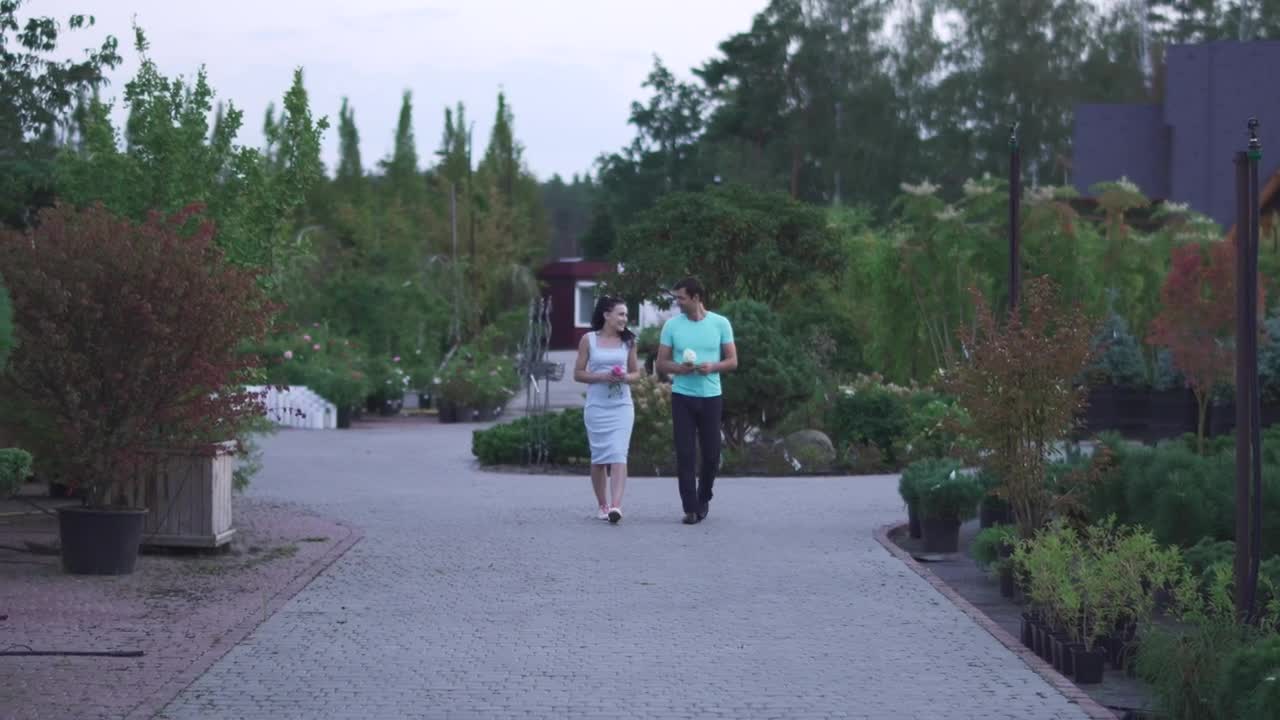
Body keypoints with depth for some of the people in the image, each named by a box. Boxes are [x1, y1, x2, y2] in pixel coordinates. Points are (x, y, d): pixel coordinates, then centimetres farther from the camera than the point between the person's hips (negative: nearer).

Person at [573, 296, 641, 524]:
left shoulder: (628, 341, 7)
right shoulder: (589, 340, 1)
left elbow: (636, 372, 13)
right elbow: (578, 373, 2)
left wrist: (625, 377, -10)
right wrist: (601, 377, -14)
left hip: (622, 406, 0)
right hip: (597, 407, 0)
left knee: (618, 455, -14)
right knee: (598, 457, 6)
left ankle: (616, 505, -24)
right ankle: (603, 505, 19)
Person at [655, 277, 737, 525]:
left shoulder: (720, 324, 0)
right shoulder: (672, 325, 2)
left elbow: (732, 362, 3)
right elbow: (661, 363, 5)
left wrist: (712, 367, -17)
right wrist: (679, 368, -17)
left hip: (711, 397, 0)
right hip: (682, 397, 0)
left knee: (711, 454, 5)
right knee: (685, 453, -4)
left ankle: (703, 498, 28)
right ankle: (691, 508, -1)